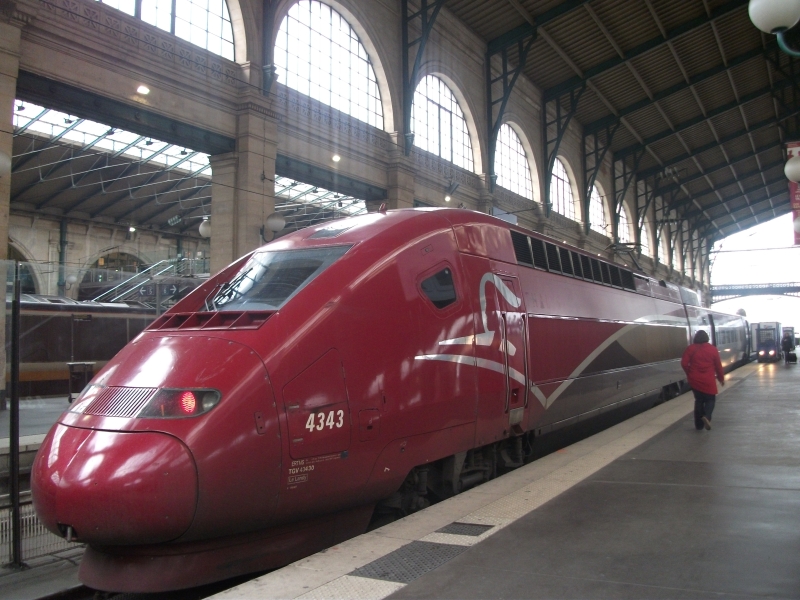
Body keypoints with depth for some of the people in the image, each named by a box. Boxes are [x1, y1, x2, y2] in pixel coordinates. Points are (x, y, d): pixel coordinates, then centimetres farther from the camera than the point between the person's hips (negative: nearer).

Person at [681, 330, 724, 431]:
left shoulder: (691, 348, 0)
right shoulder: (713, 349, 0)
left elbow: (684, 363, -6)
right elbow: (718, 366, 3)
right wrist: (721, 378, 17)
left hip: (695, 380, 1)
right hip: (708, 381, -1)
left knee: (699, 400, 14)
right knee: (710, 399, 12)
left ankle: (699, 425, 11)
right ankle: (706, 416, -16)